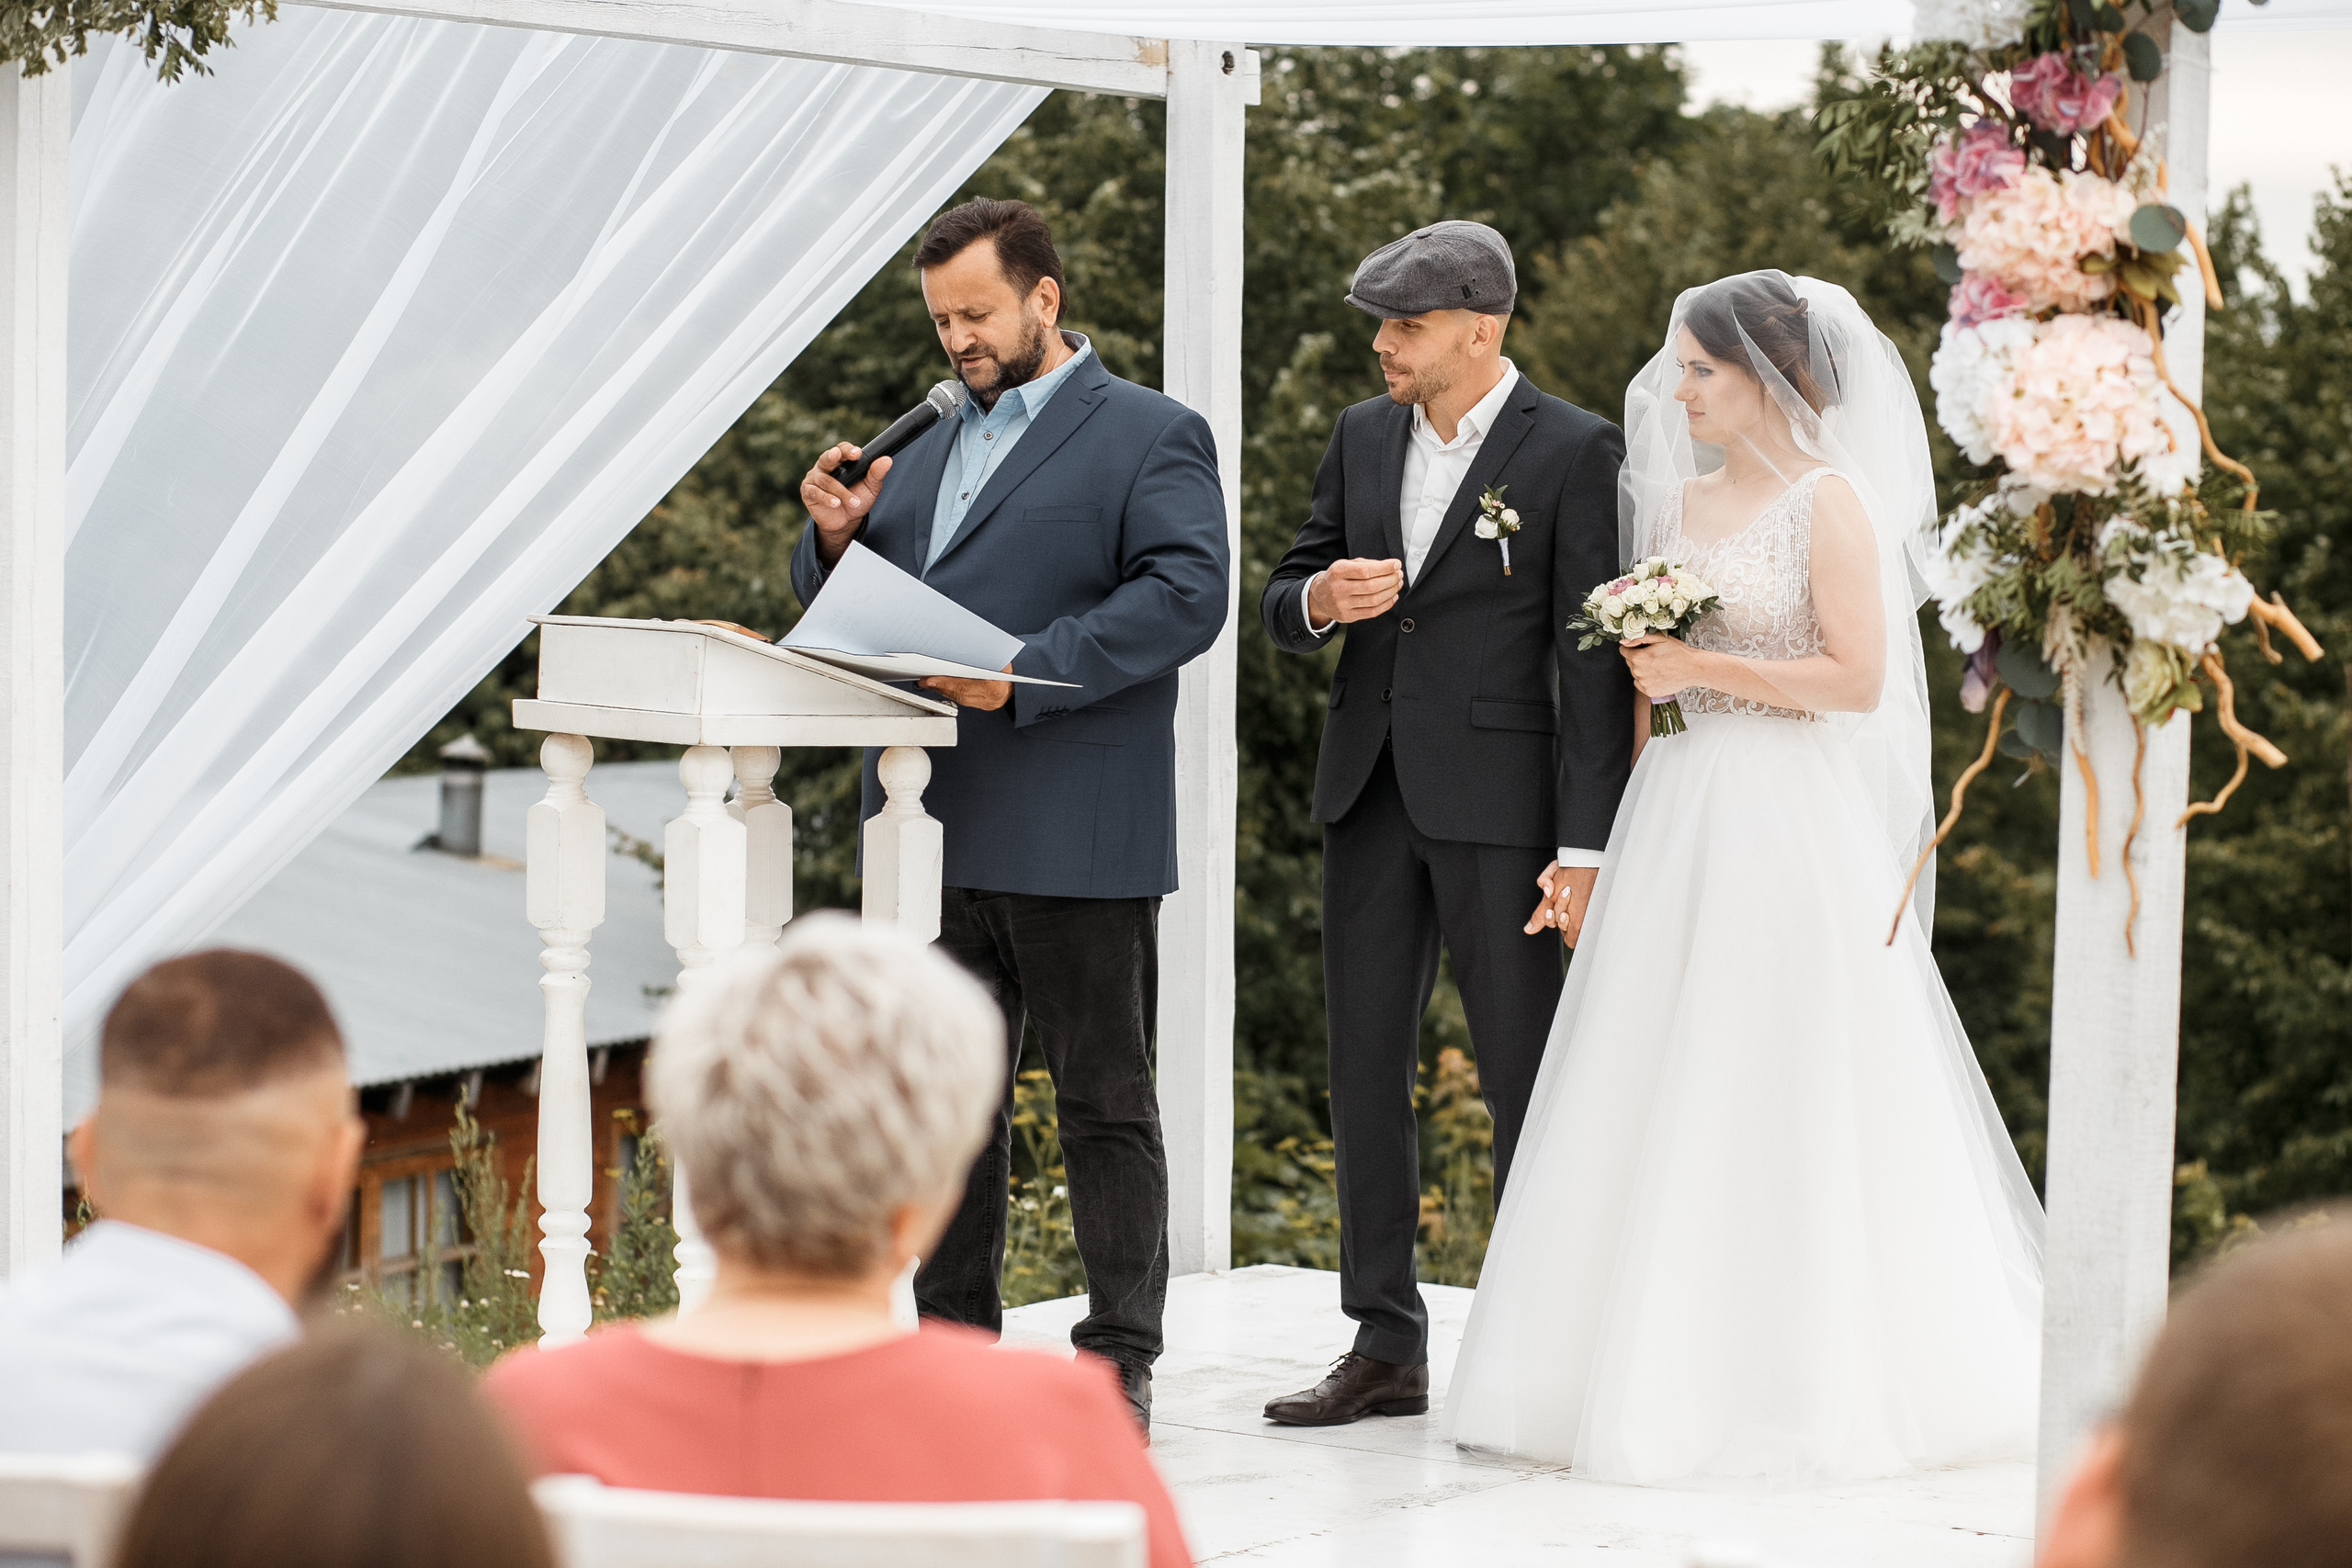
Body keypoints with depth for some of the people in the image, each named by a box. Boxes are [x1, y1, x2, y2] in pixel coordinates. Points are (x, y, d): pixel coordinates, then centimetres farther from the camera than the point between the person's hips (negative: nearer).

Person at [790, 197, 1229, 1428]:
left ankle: (1118, 1361, 7)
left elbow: (1187, 592, -15)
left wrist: (1027, 674, -23)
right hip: (934, 832, 7)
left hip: (1075, 842, -7)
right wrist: (833, 540, -1)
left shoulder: (1150, 437, -1)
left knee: (1102, 1098, 1)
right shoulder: (931, 450, 20)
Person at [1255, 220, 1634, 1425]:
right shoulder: (1362, 437, 11)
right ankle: (1385, 1348, 15)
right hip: (1371, 789, 6)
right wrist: (1318, 600, -10)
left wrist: (1586, 848, -14)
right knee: (1365, 1066, 8)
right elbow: (1282, 605, 16)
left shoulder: (1573, 452, -7)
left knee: (1524, 1076, -1)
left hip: (1498, 803, -6)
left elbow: (1593, 659, -10)